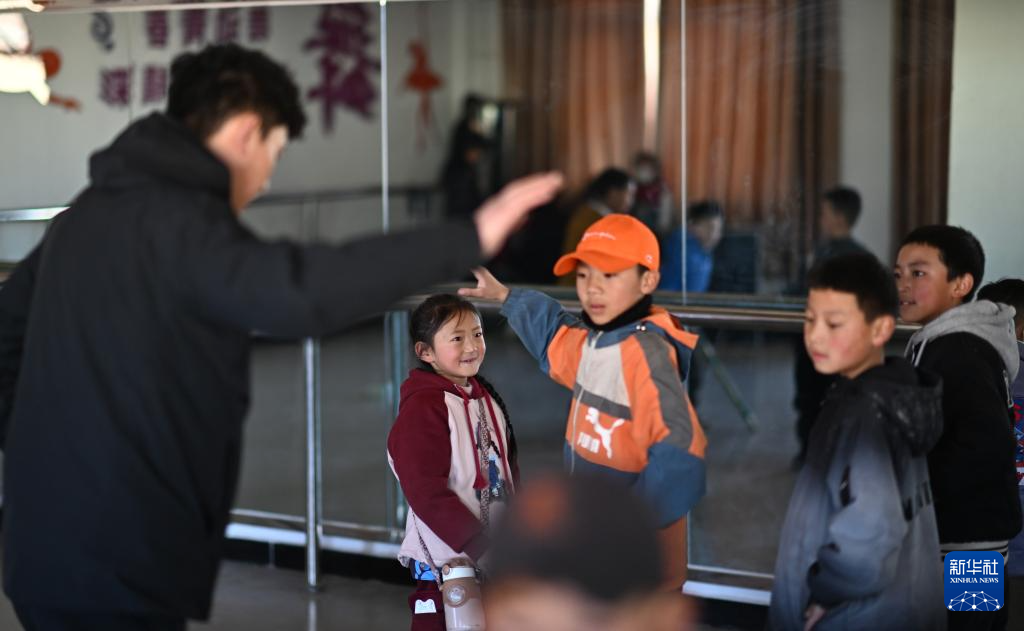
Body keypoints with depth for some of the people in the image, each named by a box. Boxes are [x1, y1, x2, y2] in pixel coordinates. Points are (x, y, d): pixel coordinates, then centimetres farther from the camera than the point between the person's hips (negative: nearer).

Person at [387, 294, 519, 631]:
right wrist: (479, 546, -22)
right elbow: (427, 494, -22)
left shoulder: (486, 397, 9)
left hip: (492, 550, 8)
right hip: (444, 559, -8)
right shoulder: (421, 408, -17)